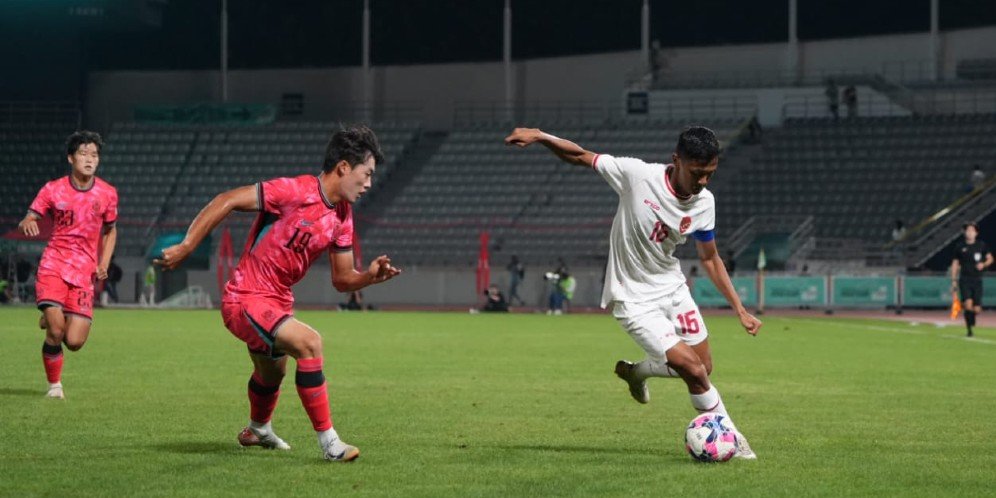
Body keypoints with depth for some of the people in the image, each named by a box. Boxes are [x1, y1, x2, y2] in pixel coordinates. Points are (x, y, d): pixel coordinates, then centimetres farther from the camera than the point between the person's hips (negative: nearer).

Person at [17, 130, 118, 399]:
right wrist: (27, 224, -27)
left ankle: (51, 318, 29)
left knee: (74, 342, -7)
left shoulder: (107, 194, 3)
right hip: (54, 265, -2)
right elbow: (28, 220, -1)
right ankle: (54, 385, 4)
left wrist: (104, 263, 3)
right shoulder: (53, 190, -2)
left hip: (85, 271, 2)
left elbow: (110, 231, 18)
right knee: (56, 331, -20)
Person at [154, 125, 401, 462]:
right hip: (246, 299, -9)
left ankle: (257, 431, 63)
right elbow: (227, 201, -22)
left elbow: (342, 279, 8)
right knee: (309, 342, -29)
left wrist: (370, 276, -14)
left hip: (278, 302, 9)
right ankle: (329, 442, -24)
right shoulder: (295, 192, -23)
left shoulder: (342, 217, 2)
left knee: (272, 373, 31)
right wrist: (185, 248, -22)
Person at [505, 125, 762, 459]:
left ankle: (635, 372, 34)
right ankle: (731, 439, 5)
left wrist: (740, 310, 7)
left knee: (704, 367, 8)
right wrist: (539, 136, -28)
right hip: (634, 299, -6)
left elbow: (709, 258, 8)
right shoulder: (638, 175, -22)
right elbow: (580, 156, -13)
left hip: (672, 288, 6)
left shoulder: (704, 203, -7)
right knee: (694, 370, -15)